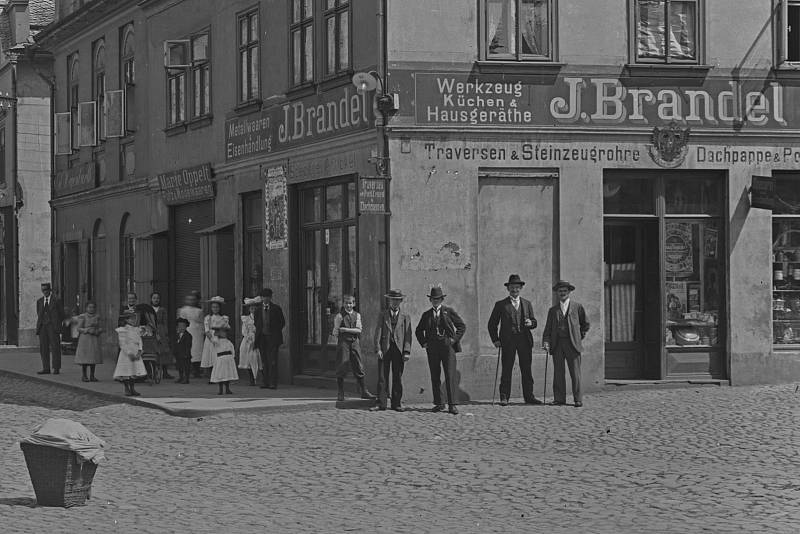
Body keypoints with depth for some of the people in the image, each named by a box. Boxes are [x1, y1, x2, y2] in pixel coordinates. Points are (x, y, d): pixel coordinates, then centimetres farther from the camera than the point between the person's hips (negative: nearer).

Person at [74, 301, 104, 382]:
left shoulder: (97, 317, 10)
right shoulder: (82, 317, -4)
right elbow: (79, 328, -7)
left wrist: (99, 331, -7)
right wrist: (87, 330, -20)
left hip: (94, 339, 4)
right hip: (85, 338, -4)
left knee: (94, 357, 4)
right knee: (85, 358, -3)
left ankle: (92, 376, 12)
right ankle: (84, 376, 5)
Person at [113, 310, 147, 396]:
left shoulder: (137, 329, 9)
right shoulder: (123, 330, -9)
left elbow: (139, 341, 7)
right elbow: (122, 344, -13)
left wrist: (139, 352, -8)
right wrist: (129, 353, -18)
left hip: (135, 353, 5)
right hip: (126, 354, -5)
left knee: (135, 372, 6)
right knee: (126, 373, -1)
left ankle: (132, 389, 16)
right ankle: (127, 389, 9)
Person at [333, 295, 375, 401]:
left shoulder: (357, 315, 9)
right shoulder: (339, 316, -1)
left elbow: (358, 330, 0)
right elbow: (336, 331, -1)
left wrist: (345, 329, -9)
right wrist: (337, 343, -5)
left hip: (355, 342, 3)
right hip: (343, 342, -3)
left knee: (359, 367, 5)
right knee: (341, 368, -1)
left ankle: (364, 392, 10)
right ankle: (341, 393, 6)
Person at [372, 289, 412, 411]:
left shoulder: (405, 317, 13)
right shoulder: (383, 315, 12)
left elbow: (408, 335, 5)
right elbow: (378, 333, 5)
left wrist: (407, 351, -6)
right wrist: (378, 349, -8)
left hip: (398, 350, 0)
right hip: (384, 350, 0)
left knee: (398, 378, 2)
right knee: (382, 377, -3)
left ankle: (397, 403, 6)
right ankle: (381, 404, -1)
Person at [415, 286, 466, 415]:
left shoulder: (449, 311, 7)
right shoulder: (426, 315, 14)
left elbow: (462, 326, 8)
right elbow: (419, 331, 25)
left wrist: (455, 339, -2)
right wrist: (423, 343, 11)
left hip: (448, 346, -3)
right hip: (432, 348, 3)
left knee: (449, 376, -9)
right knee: (435, 377, 2)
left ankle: (452, 405, -10)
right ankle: (438, 403, 10)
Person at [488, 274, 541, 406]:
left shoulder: (527, 304, 17)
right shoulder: (501, 305, 8)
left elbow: (534, 322, 17)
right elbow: (492, 324, 9)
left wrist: (531, 323, -7)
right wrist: (495, 340, -2)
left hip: (525, 340, 2)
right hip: (508, 341, -2)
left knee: (526, 370, 2)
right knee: (506, 370, -5)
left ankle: (529, 396, 7)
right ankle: (504, 397, -1)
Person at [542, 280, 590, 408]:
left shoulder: (577, 307, 9)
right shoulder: (553, 310, 15)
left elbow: (585, 324, 18)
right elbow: (548, 329, 11)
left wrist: (580, 337, 11)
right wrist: (546, 342, -5)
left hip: (572, 344, -2)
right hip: (557, 344, 2)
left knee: (575, 373, -5)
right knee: (558, 373, -1)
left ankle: (578, 399, -2)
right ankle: (559, 399, 2)